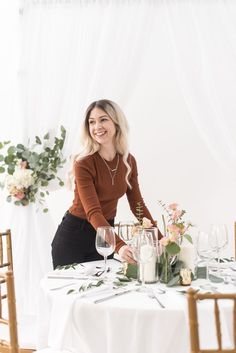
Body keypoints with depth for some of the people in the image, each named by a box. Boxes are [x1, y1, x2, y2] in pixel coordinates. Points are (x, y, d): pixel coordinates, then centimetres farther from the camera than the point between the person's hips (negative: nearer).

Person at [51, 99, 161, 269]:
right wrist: (119, 245, -41)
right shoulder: (83, 163, -20)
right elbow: (93, 212, -28)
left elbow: (137, 205, 3)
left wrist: (160, 239, -6)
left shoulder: (129, 161, -4)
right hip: (74, 235, -4)